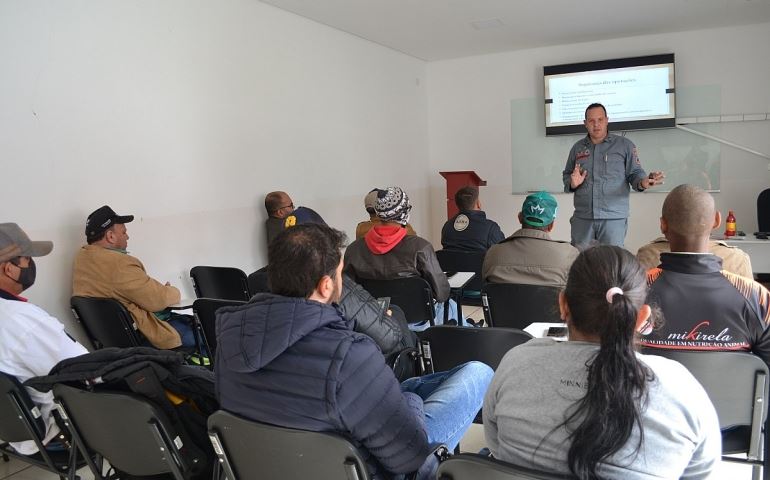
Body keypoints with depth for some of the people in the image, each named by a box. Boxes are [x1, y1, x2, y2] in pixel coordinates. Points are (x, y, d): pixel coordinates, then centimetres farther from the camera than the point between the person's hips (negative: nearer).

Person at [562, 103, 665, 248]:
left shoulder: (625, 145, 6)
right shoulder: (577, 148, 13)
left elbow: (635, 173, 3)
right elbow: (566, 175, 18)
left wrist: (643, 182, -19)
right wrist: (572, 183, -4)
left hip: (613, 219, -2)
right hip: (582, 218, 2)